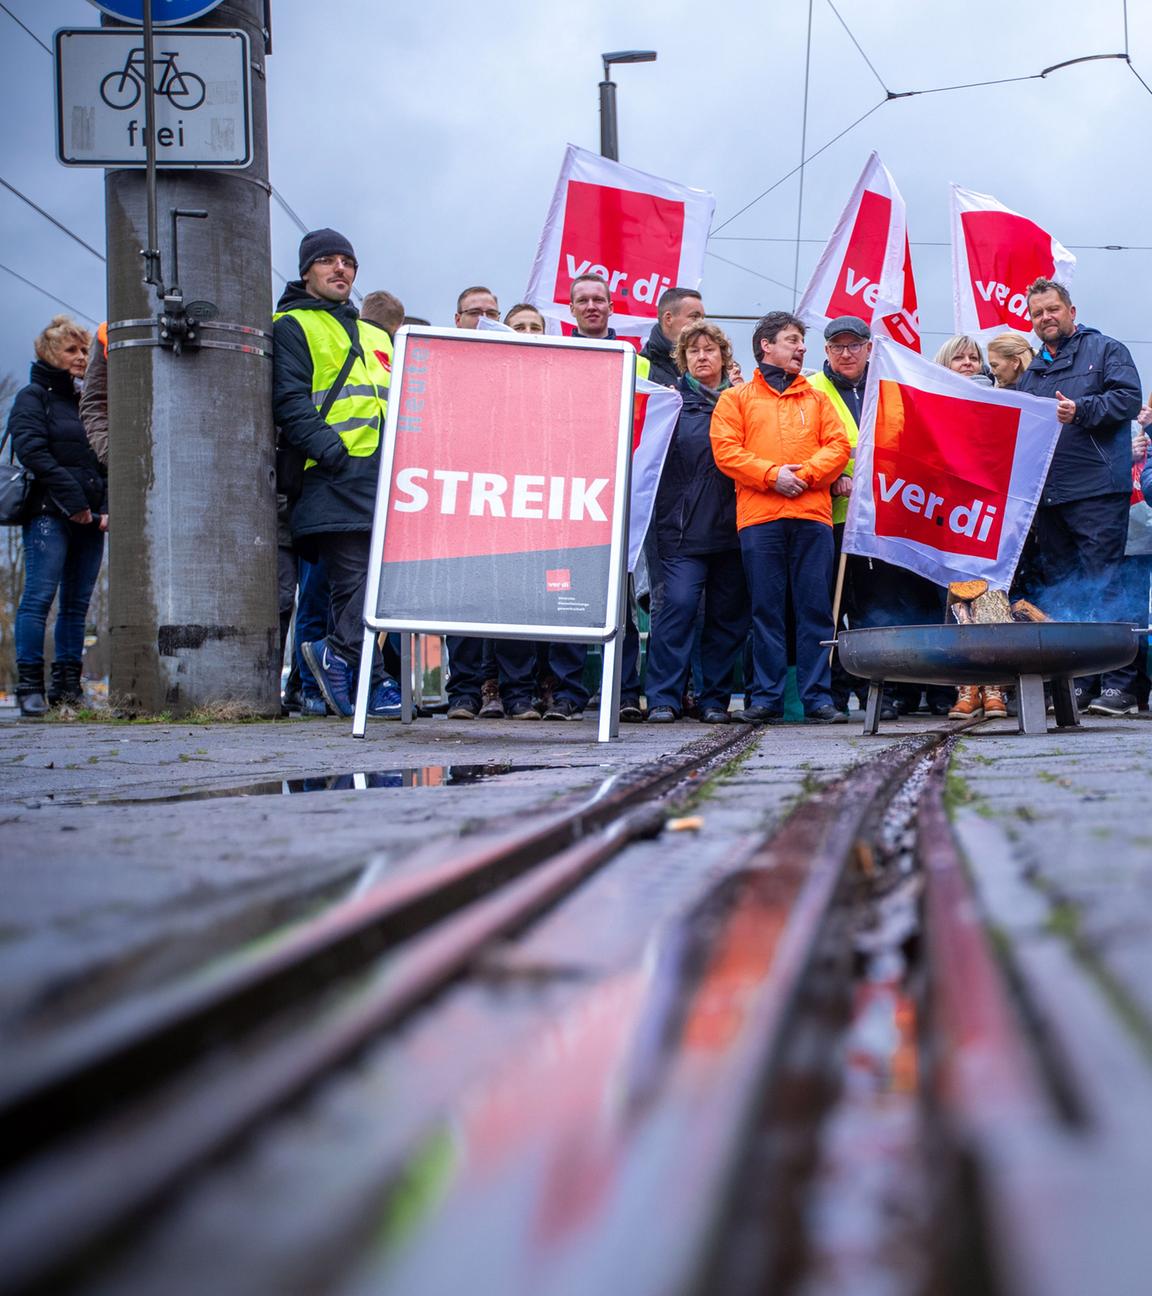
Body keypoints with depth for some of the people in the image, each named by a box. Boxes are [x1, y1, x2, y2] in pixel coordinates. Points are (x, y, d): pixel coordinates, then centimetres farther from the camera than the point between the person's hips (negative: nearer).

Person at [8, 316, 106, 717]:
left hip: (89, 518, 6)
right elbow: (32, 450, -11)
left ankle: (67, 686, 8)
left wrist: (107, 507, 4)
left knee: (77, 603, 5)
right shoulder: (33, 397, 3)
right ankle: (29, 686, -9)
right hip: (49, 514, -6)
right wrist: (72, 500, -16)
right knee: (40, 595, -11)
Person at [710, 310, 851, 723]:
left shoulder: (817, 399, 20)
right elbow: (726, 450, 1)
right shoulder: (736, 398, 13)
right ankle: (766, 697, 3)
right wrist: (772, 474, -10)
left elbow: (838, 446, 9)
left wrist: (805, 474, -8)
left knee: (815, 608, -2)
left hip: (812, 515, 2)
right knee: (766, 609, 0)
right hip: (759, 517, -1)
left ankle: (817, 696, 0)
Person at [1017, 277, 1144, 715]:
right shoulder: (1031, 373, 23)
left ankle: (1119, 682, -8)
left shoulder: (1105, 350, 6)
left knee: (1102, 587, -10)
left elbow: (1128, 398, -8)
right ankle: (1074, 683, 11)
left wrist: (1081, 410, -19)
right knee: (1058, 592, 6)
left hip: (1098, 490, -6)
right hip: (1047, 495, 6)